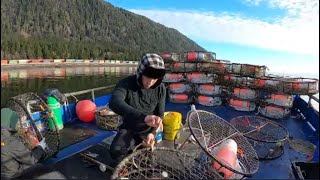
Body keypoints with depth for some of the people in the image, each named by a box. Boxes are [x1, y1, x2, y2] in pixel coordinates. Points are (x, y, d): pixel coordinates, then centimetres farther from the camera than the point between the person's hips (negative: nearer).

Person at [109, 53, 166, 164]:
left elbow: (160, 114, -8)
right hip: (129, 127, -2)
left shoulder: (160, 88, -19)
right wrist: (143, 117, -65)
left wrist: (152, 132, -24)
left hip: (146, 129, 2)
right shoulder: (126, 83, -30)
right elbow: (114, 102, -52)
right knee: (116, 152, -22)